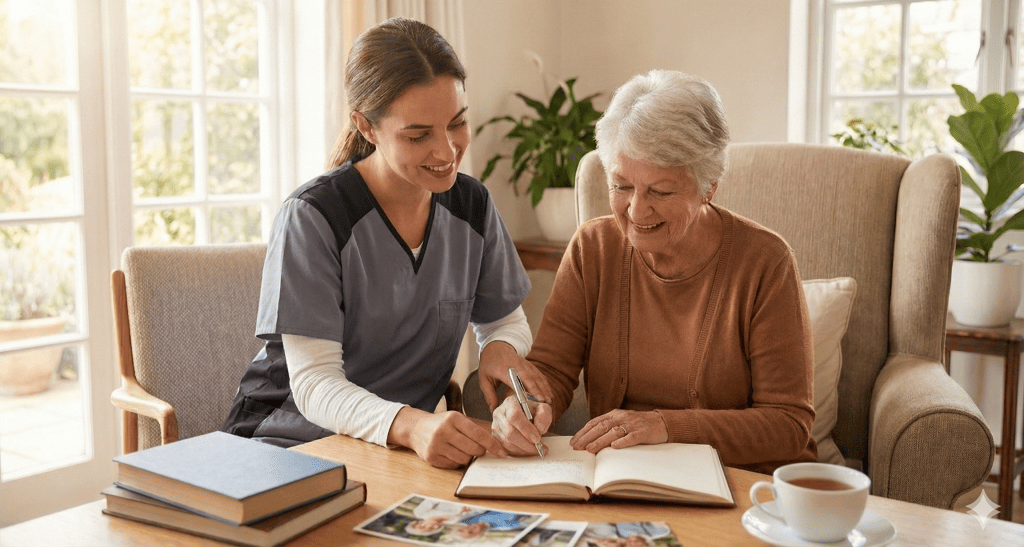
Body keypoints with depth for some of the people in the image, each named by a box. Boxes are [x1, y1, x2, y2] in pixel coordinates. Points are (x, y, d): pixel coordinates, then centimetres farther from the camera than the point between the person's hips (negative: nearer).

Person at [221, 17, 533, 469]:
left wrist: (499, 355, -12)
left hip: (405, 441, 5)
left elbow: (506, 322, 13)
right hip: (291, 440, -4)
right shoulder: (311, 217, -17)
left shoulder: (471, 205, 0)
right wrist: (411, 425, -41)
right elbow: (313, 384, -21)